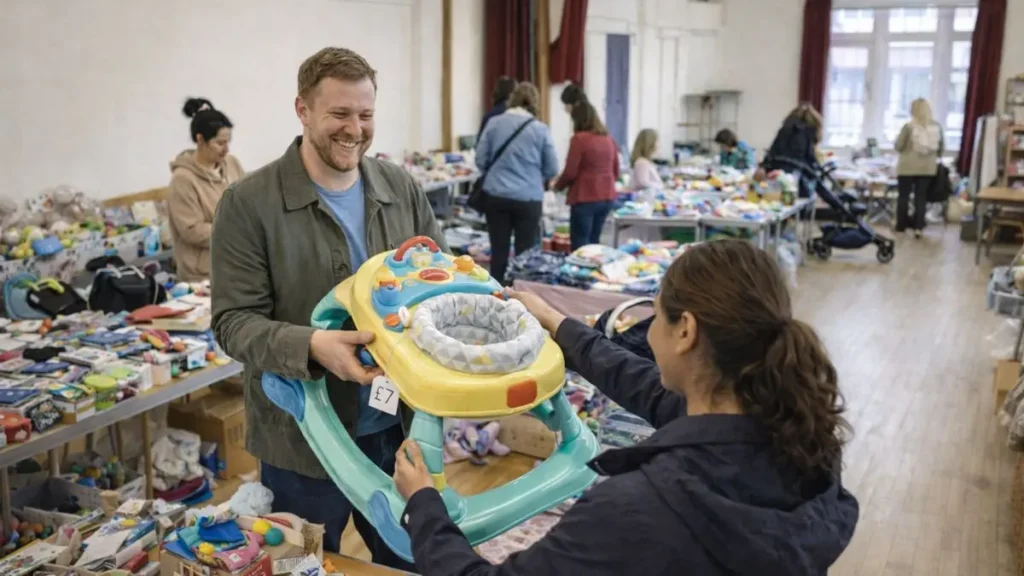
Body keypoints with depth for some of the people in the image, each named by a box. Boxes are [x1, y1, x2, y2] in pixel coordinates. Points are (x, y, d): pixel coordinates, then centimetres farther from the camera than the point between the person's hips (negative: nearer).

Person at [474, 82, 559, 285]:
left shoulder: (494, 123, 1)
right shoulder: (540, 129, -2)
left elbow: (480, 160, 5)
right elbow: (552, 169, 2)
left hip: (496, 196, 2)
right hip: (528, 198, -2)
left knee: (499, 251, 9)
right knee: (526, 254, 6)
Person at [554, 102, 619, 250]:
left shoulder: (579, 138, -10)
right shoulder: (608, 139, 9)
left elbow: (570, 172, -11)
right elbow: (616, 172, 16)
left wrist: (557, 186, 7)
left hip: (585, 198, -7)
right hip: (607, 197, 7)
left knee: (580, 245, -2)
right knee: (594, 242, 16)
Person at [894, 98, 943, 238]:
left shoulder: (909, 126, -12)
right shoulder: (936, 127, 0)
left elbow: (898, 146, -6)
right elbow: (941, 148, 10)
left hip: (908, 167, -3)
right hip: (928, 167, 3)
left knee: (904, 195, 9)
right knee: (921, 196, 7)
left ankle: (901, 225, 17)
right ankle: (918, 227, 4)